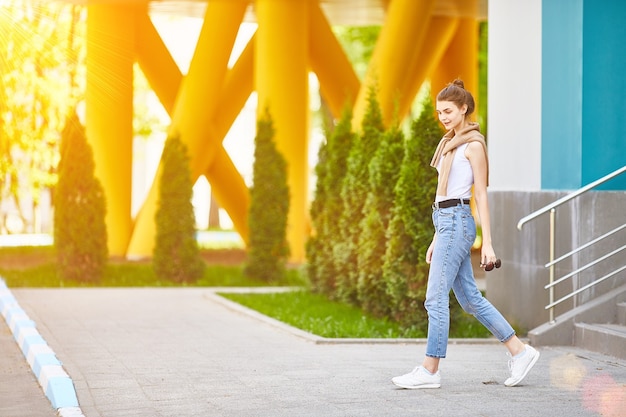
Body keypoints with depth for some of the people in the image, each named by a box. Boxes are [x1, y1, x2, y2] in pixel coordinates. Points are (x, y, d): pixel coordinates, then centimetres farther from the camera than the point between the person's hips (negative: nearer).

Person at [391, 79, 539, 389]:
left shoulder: (473, 146, -7)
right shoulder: (450, 143, 18)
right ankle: (519, 351, 15)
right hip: (446, 223, 9)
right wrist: (436, 238, 21)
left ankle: (429, 370, -3)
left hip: (457, 223, -9)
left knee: (436, 298, -8)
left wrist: (487, 243, -13)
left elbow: (481, 195, -10)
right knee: (470, 298, 9)